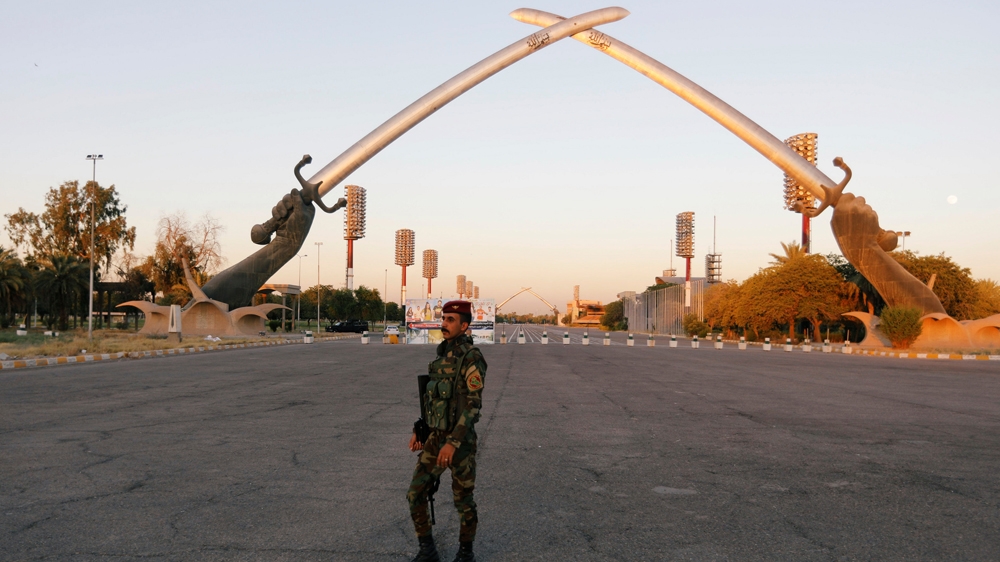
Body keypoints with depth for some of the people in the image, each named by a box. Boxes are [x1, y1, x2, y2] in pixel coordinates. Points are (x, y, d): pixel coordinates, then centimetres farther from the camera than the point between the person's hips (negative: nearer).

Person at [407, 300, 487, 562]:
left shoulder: (471, 358, -16)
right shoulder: (443, 354, 11)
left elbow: (473, 404, -20)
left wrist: (453, 443, -26)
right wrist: (419, 430, 17)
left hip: (460, 440, -7)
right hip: (435, 437, 7)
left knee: (463, 499, 7)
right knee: (415, 494, 2)